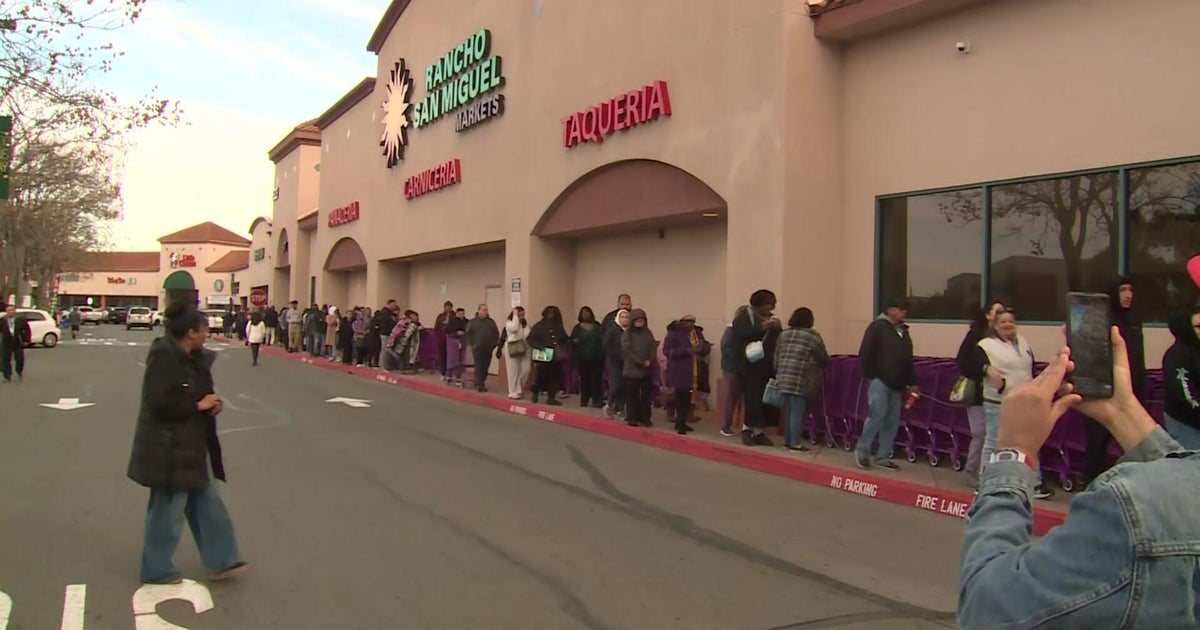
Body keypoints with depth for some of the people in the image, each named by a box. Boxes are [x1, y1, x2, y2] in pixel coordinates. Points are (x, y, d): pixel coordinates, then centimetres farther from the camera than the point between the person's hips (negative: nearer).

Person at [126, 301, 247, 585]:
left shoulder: (191, 357, 7)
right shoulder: (164, 358, -22)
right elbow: (159, 403, -28)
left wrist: (211, 402, -1)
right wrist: (199, 405, -19)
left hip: (191, 446, 10)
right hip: (169, 450, -10)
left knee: (207, 504, 15)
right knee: (168, 510, 6)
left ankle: (222, 560, 25)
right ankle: (156, 570, 24)